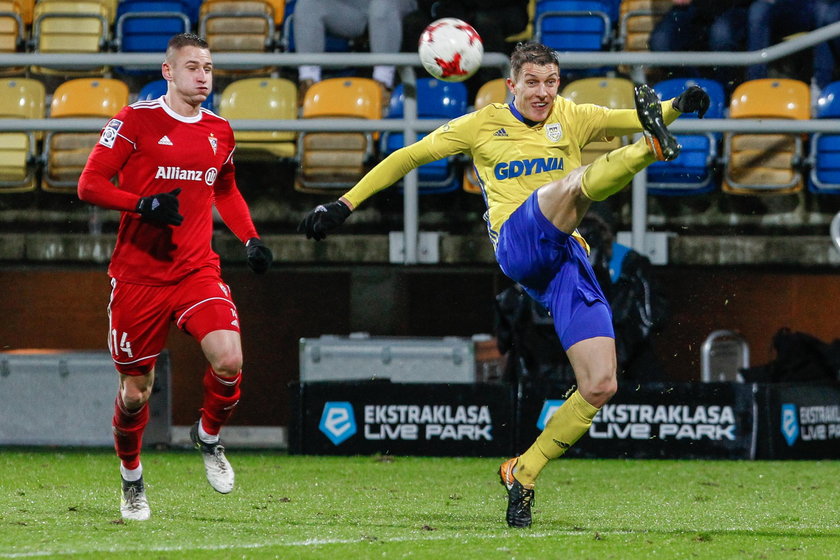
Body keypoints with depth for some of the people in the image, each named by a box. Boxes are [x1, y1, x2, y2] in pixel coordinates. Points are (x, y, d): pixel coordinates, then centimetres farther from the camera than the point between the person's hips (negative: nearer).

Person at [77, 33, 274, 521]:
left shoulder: (219, 131, 10)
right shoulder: (137, 121, -5)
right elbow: (90, 184, -8)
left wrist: (251, 239, 12)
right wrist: (145, 205, -22)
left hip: (197, 270, 3)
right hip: (138, 276, -3)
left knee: (229, 361, -21)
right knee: (135, 392, 5)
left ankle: (209, 436, 9)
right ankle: (132, 479, 31)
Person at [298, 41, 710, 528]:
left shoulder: (571, 118, 20)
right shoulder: (484, 125, 15)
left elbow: (632, 119, 6)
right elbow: (409, 157, 18)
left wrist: (675, 107, -16)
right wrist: (344, 205, 13)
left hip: (566, 259, 4)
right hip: (517, 244, -3)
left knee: (601, 386, -9)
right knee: (574, 182, -34)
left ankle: (523, 475, 4)